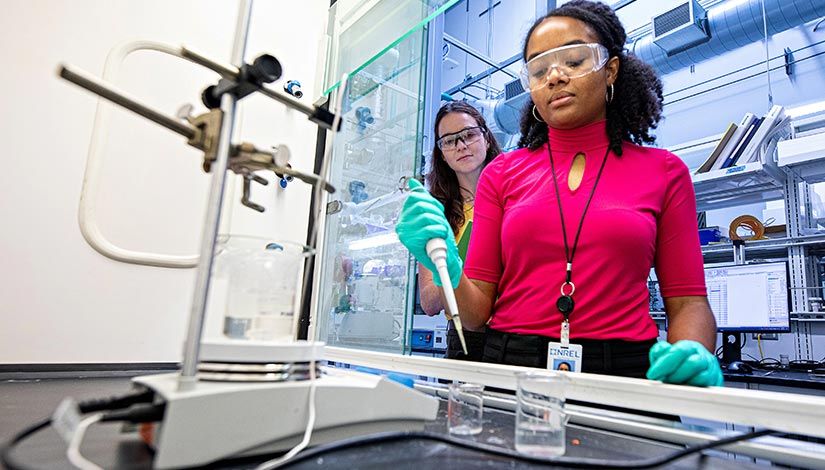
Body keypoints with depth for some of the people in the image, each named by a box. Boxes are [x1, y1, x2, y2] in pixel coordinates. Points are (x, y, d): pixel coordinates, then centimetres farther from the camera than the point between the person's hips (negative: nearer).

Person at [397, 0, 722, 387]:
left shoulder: (663, 172, 7)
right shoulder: (501, 174, 7)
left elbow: (687, 300, 8)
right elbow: (478, 310, 4)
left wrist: (693, 355, -13)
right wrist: (447, 267, -16)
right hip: (510, 363, 0)